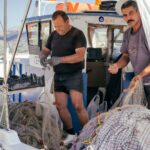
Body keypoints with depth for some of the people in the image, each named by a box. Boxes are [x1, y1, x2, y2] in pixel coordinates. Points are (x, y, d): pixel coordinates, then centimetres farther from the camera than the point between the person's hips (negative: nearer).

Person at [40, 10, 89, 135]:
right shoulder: (53, 35, 9)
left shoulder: (77, 34, -10)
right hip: (58, 76, 6)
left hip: (74, 75, -6)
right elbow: (46, 50, 16)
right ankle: (70, 132, 18)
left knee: (78, 106, -12)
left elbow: (80, 55, -21)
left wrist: (60, 59, -30)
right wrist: (43, 56, -10)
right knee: (60, 105, 4)